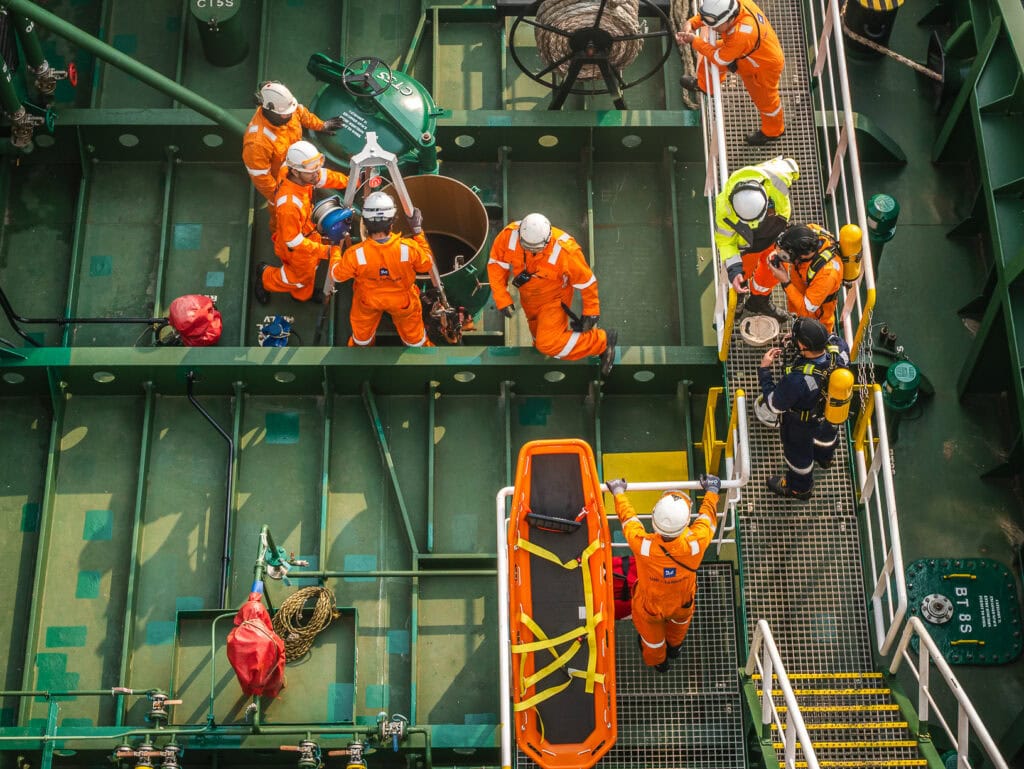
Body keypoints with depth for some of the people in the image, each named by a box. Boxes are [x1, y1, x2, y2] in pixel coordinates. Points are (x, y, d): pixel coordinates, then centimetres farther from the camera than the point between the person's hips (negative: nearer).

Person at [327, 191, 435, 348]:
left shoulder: (355, 254, -37)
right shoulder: (409, 248, -38)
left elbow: (336, 275, -15)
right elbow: (427, 264, -14)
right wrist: (418, 231, -8)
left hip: (367, 301, 1)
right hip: (402, 300, 0)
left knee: (362, 340, 32)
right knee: (414, 336, 31)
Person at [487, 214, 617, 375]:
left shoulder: (564, 250, -35)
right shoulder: (509, 236, -28)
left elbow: (586, 280, -21)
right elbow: (496, 264, -12)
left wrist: (591, 312, -9)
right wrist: (502, 298, -16)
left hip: (554, 299, -5)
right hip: (529, 298, 5)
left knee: (548, 344, -17)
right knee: (540, 339, 21)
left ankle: (601, 341, -1)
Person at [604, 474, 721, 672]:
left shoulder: (642, 545, -43)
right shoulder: (695, 544, -41)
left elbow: (628, 517, -20)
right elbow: (707, 516, -18)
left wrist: (618, 492, 0)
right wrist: (712, 490, 3)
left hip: (650, 606, -1)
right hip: (682, 602, 1)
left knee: (652, 635, 32)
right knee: (680, 619, 38)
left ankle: (657, 662, 63)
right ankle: (674, 647, 68)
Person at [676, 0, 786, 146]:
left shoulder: (742, 35, -48)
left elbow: (720, 58, -32)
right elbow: (709, 13, -8)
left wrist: (694, 41, -25)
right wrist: (691, 24, -25)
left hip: (765, 67, -7)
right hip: (745, 52, 7)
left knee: (765, 99, 17)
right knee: (710, 53, 9)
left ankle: (773, 131, 47)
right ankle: (703, 85, 40)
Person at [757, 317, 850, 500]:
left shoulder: (797, 380, -48)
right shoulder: (839, 347, -33)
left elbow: (775, 405, -30)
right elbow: (830, 338, -5)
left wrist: (764, 369, -24)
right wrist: (799, 338, -14)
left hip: (802, 423, -6)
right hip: (833, 408, 6)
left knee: (798, 451, 26)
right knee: (827, 431, 39)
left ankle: (799, 488, 55)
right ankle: (825, 457, 73)